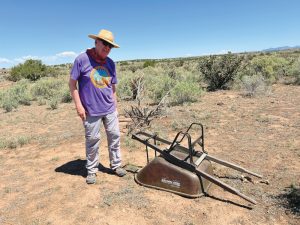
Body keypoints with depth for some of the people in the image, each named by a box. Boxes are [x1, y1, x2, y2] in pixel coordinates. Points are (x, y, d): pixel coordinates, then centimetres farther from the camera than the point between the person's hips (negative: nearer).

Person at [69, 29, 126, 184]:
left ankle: (116, 165, 28)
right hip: (91, 111, -4)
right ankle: (91, 170, 24)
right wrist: (78, 105, -11)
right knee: (92, 140, 6)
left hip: (110, 109, 5)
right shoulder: (82, 59, -8)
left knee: (115, 136, 11)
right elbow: (72, 83, -6)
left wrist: (115, 105, 14)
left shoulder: (110, 63, 6)